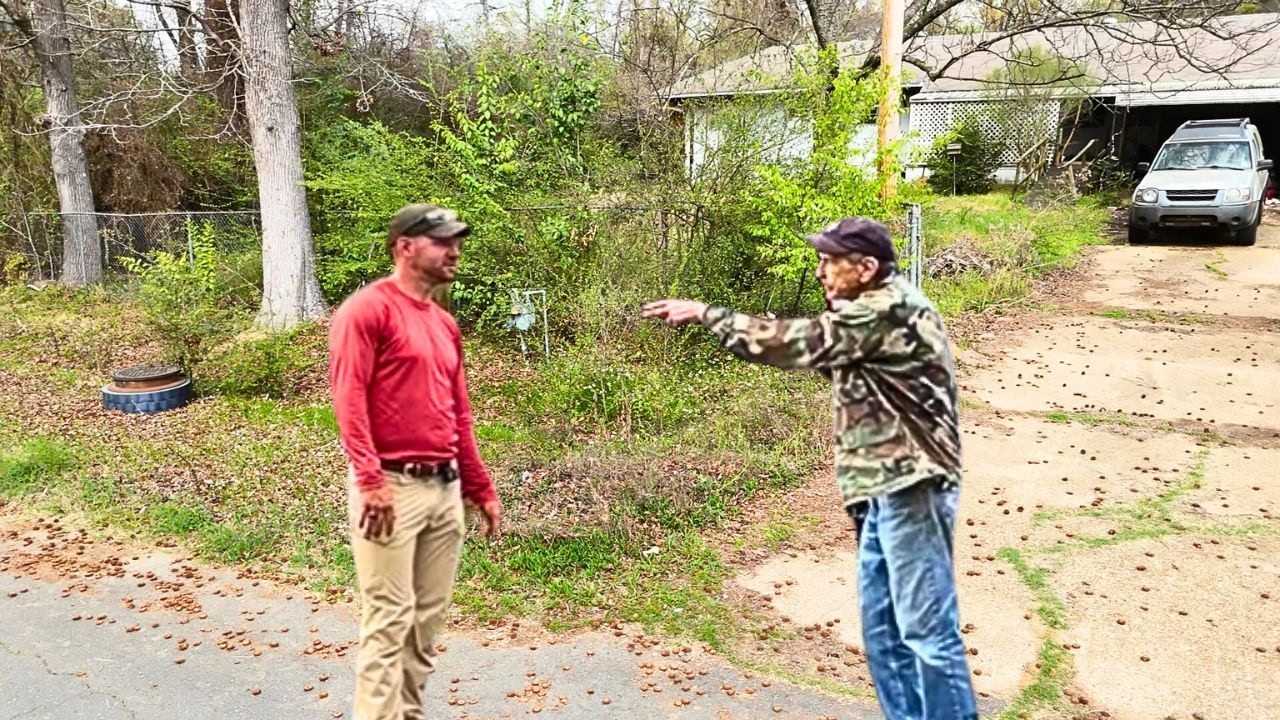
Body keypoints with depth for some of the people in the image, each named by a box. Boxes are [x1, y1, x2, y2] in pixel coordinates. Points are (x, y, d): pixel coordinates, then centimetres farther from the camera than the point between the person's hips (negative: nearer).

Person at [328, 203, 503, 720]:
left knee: (429, 617, 13)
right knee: (389, 619, -3)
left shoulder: (445, 323, 18)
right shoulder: (368, 309, -6)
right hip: (392, 487, -8)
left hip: (446, 488, 8)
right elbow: (348, 399, -16)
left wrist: (482, 489, 18)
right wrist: (370, 480, -24)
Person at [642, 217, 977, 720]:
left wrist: (705, 314, -10)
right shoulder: (875, 311, 18)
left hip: (909, 487, -10)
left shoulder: (889, 308, -14)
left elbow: (799, 343, -17)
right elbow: (818, 352, 19)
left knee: (926, 628, -3)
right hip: (886, 490, 10)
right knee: (883, 628, 15)